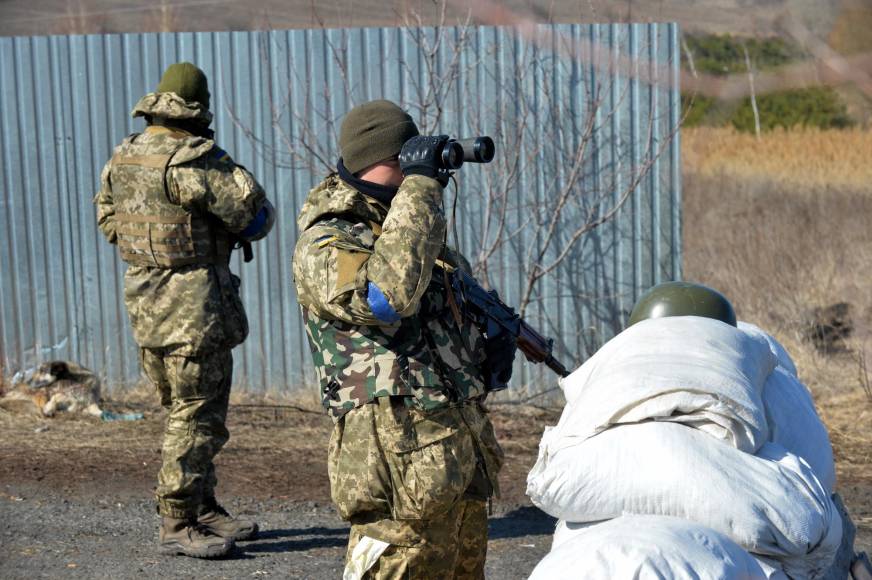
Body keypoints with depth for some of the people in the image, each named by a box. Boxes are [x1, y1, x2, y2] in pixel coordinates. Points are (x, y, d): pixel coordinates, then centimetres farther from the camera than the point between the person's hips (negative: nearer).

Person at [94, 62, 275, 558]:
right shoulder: (195, 161, -17)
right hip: (193, 304, -9)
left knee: (185, 410, 17)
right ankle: (178, 526, -1)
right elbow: (254, 214, -15)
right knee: (196, 417, -3)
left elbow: (108, 218, 21)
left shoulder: (123, 158, 8)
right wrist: (262, 210, 6)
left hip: (144, 298, 9)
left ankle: (204, 510, 24)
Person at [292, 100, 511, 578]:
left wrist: (485, 351, 12)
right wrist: (418, 186, -26)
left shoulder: (405, 225, 17)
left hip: (464, 450, 9)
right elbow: (389, 295, -33)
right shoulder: (324, 246, -12)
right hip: (401, 465, -9)